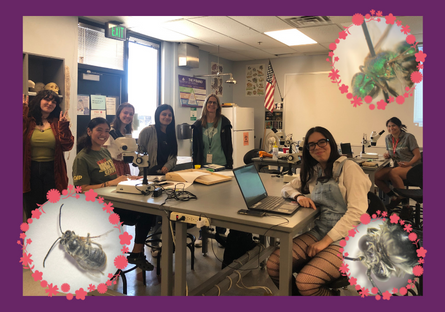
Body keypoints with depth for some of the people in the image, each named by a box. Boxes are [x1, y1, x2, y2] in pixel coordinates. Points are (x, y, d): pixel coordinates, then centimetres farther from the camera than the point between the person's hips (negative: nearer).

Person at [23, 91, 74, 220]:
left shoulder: (58, 123, 6)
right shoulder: (28, 120, 3)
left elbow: (67, 146, -4)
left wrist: (63, 125, -12)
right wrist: (24, 110, -15)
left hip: (52, 171, 1)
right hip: (30, 171, 0)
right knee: (32, 212, 12)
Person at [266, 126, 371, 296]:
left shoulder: (349, 168, -8)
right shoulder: (312, 172, 12)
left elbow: (357, 211, -16)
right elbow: (286, 188, 18)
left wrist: (326, 241, -18)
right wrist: (299, 196, -6)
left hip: (347, 237, -6)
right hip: (319, 231, 6)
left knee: (305, 282, -27)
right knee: (273, 265, -14)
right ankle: (297, 292, 12)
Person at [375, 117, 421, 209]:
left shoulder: (409, 137, -4)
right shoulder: (388, 138, 14)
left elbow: (417, 155, -6)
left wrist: (408, 163, -25)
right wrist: (387, 154, 0)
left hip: (411, 167, -6)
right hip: (397, 167, 6)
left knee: (393, 172, -39)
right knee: (376, 176, -22)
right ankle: (394, 197, -6)